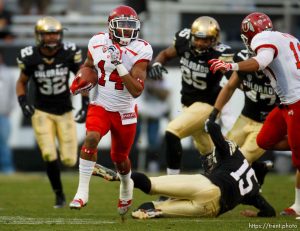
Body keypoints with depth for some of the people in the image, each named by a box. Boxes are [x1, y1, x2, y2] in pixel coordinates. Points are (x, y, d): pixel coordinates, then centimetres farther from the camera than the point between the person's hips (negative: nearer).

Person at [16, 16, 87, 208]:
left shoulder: (69, 53, -13)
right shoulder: (30, 57, -13)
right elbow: (22, 82, 5)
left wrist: (85, 105, -7)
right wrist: (23, 102, -11)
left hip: (65, 112, 1)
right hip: (42, 112, -1)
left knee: (69, 160, -4)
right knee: (49, 155, -16)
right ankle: (59, 195, 6)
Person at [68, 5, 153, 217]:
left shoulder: (140, 51, -17)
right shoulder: (98, 43, -7)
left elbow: (136, 91, -23)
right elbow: (88, 65, 17)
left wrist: (119, 65, -32)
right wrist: (80, 81, -4)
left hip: (125, 112, -1)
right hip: (100, 106, 1)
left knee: (120, 158, 13)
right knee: (91, 138, -28)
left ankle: (126, 188, 47)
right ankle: (82, 191, -22)